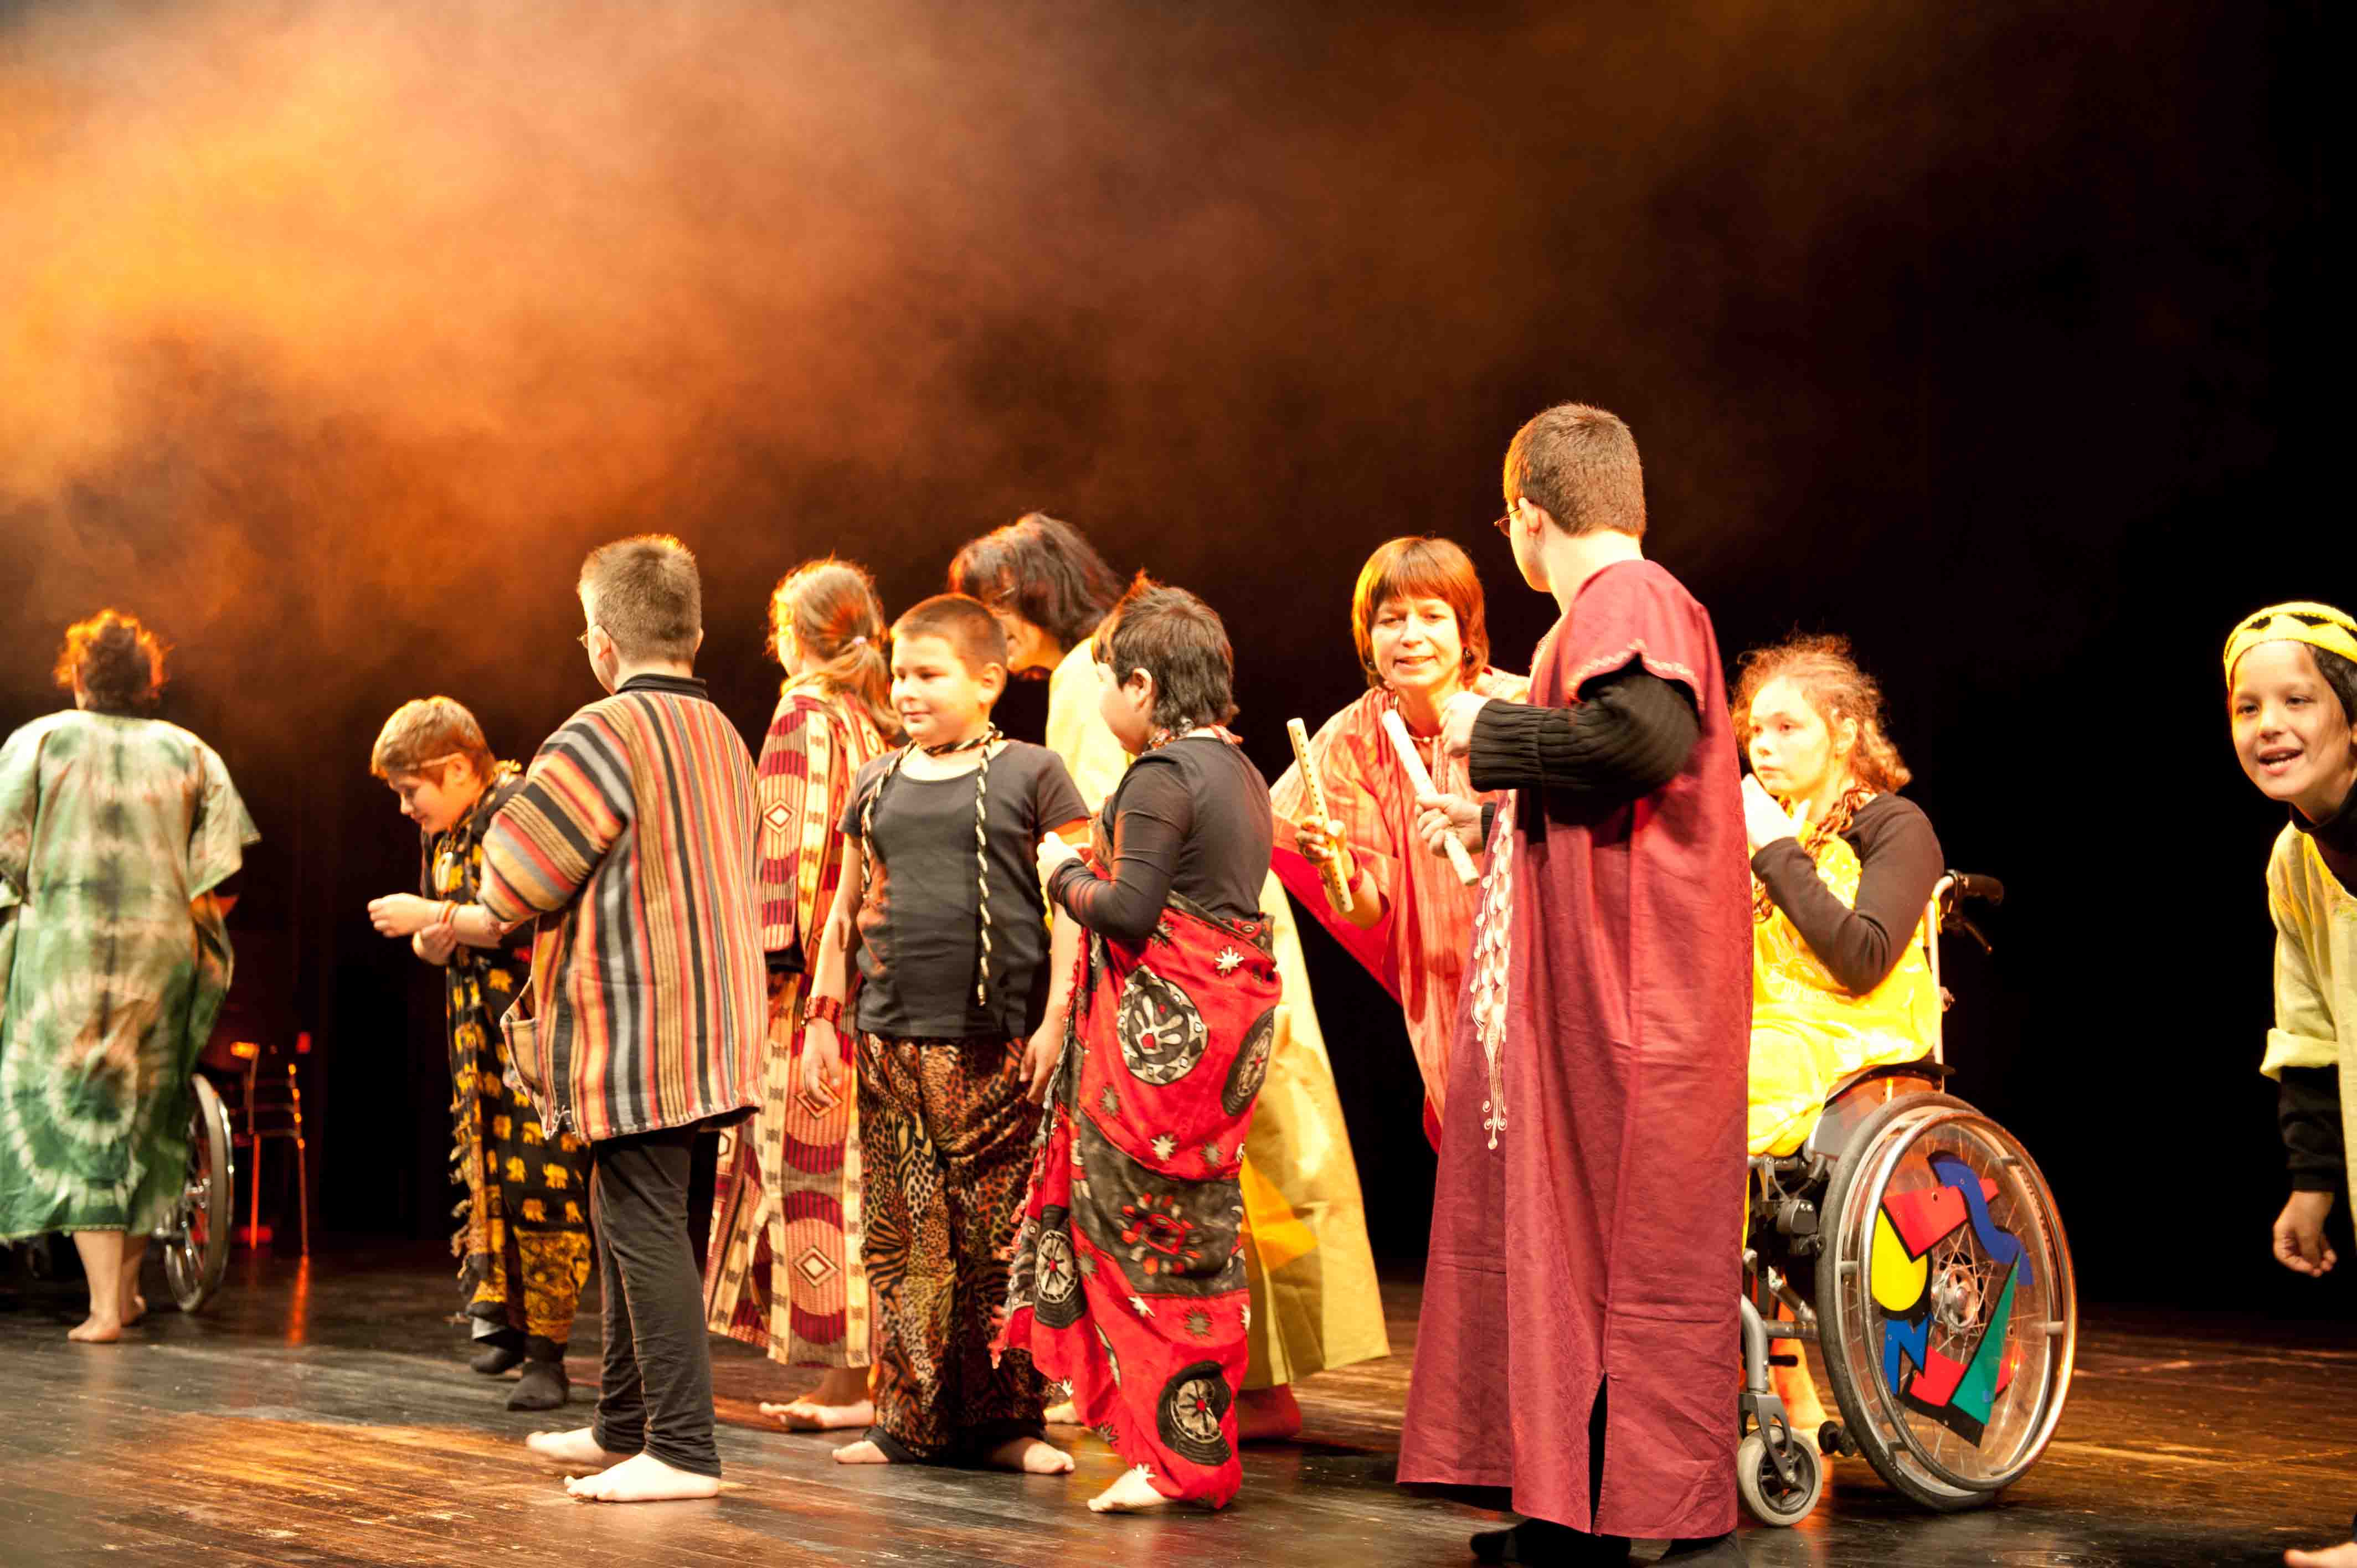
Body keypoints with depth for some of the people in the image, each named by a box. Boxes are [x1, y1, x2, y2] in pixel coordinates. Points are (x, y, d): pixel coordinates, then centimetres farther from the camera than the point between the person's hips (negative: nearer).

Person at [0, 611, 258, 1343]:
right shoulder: (188, 752, 7)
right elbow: (222, 856, -2)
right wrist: (185, 914, 8)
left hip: (62, 952, -2)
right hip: (161, 953, 2)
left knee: (77, 1116, 0)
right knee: (146, 1113, 15)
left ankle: (104, 1306, -7)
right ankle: (128, 1285, 22)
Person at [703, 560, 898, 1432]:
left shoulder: (805, 716, -8)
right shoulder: (881, 721, 15)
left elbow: (797, 845, -15)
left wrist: (778, 957, -13)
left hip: (820, 975, -8)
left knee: (820, 1161, -5)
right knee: (860, 1162, 10)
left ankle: (853, 1375, -5)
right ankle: (870, 1365, 12)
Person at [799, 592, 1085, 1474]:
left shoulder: (1030, 775, 1)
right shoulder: (876, 784, 15)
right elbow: (845, 910, 20)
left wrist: (1056, 1020, -9)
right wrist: (821, 1015, 13)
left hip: (999, 1045, -4)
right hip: (891, 1039, 4)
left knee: (998, 1238, -2)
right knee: (902, 1238, 5)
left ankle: (1003, 1420, 7)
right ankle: (911, 1419, 14)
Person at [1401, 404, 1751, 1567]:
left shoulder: (1627, 599, -10)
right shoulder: (1612, 608, 20)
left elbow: (1648, 734, -30)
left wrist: (1491, 733, -16)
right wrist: (1493, 816, 34)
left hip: (1636, 994, -10)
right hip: (1586, 993, 10)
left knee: (1642, 1247, -7)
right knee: (1567, 1230, 11)